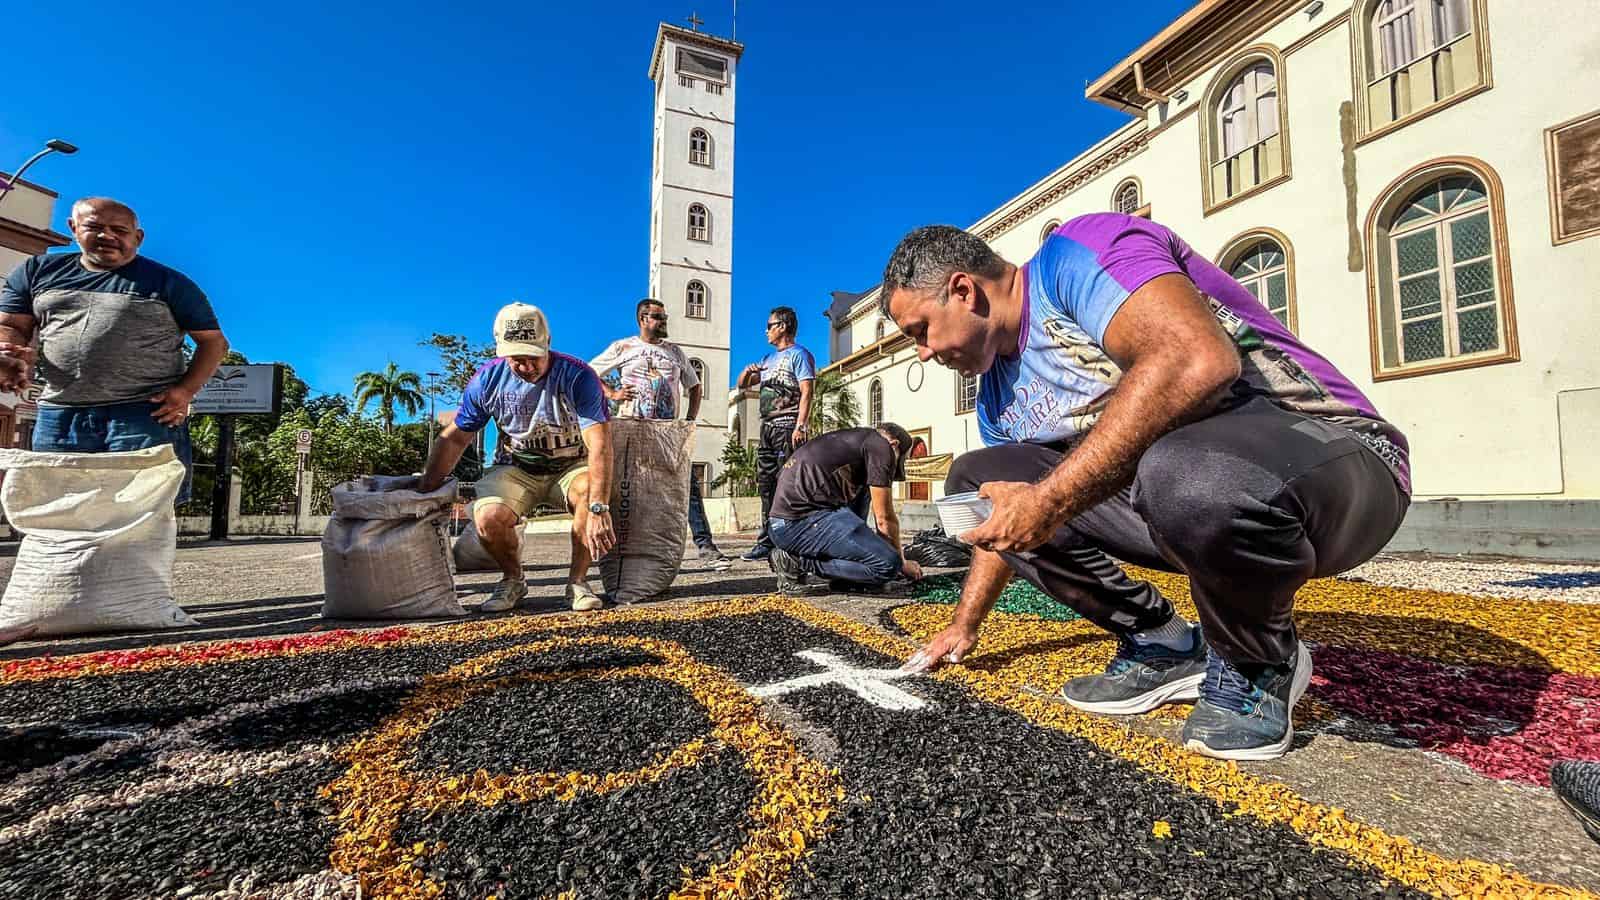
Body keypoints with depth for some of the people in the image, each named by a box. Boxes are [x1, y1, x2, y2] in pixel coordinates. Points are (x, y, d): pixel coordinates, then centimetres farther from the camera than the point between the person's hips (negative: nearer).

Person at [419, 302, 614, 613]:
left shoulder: (578, 376, -21)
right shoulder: (488, 378, -8)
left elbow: (599, 446, -32)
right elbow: (454, 438, 4)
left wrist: (598, 510, -42)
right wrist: (424, 493, 1)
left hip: (570, 467, -2)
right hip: (515, 468, 3)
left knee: (591, 490, -36)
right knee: (487, 517, -28)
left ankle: (577, 581, -13)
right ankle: (512, 579, 6)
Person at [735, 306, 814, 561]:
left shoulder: (799, 354, 0)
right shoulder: (769, 358, 25)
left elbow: (806, 393, -11)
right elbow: (742, 385, 29)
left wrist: (800, 427, -22)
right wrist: (748, 370, 6)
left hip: (787, 427, -8)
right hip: (767, 427, 9)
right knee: (765, 485, 8)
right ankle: (767, 542, 14)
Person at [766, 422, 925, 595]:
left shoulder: (851, 440, 27)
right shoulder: (881, 446, 1)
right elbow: (885, 519, 0)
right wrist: (902, 563, 15)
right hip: (803, 521, -10)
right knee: (888, 563, -13)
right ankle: (797, 561, -6)